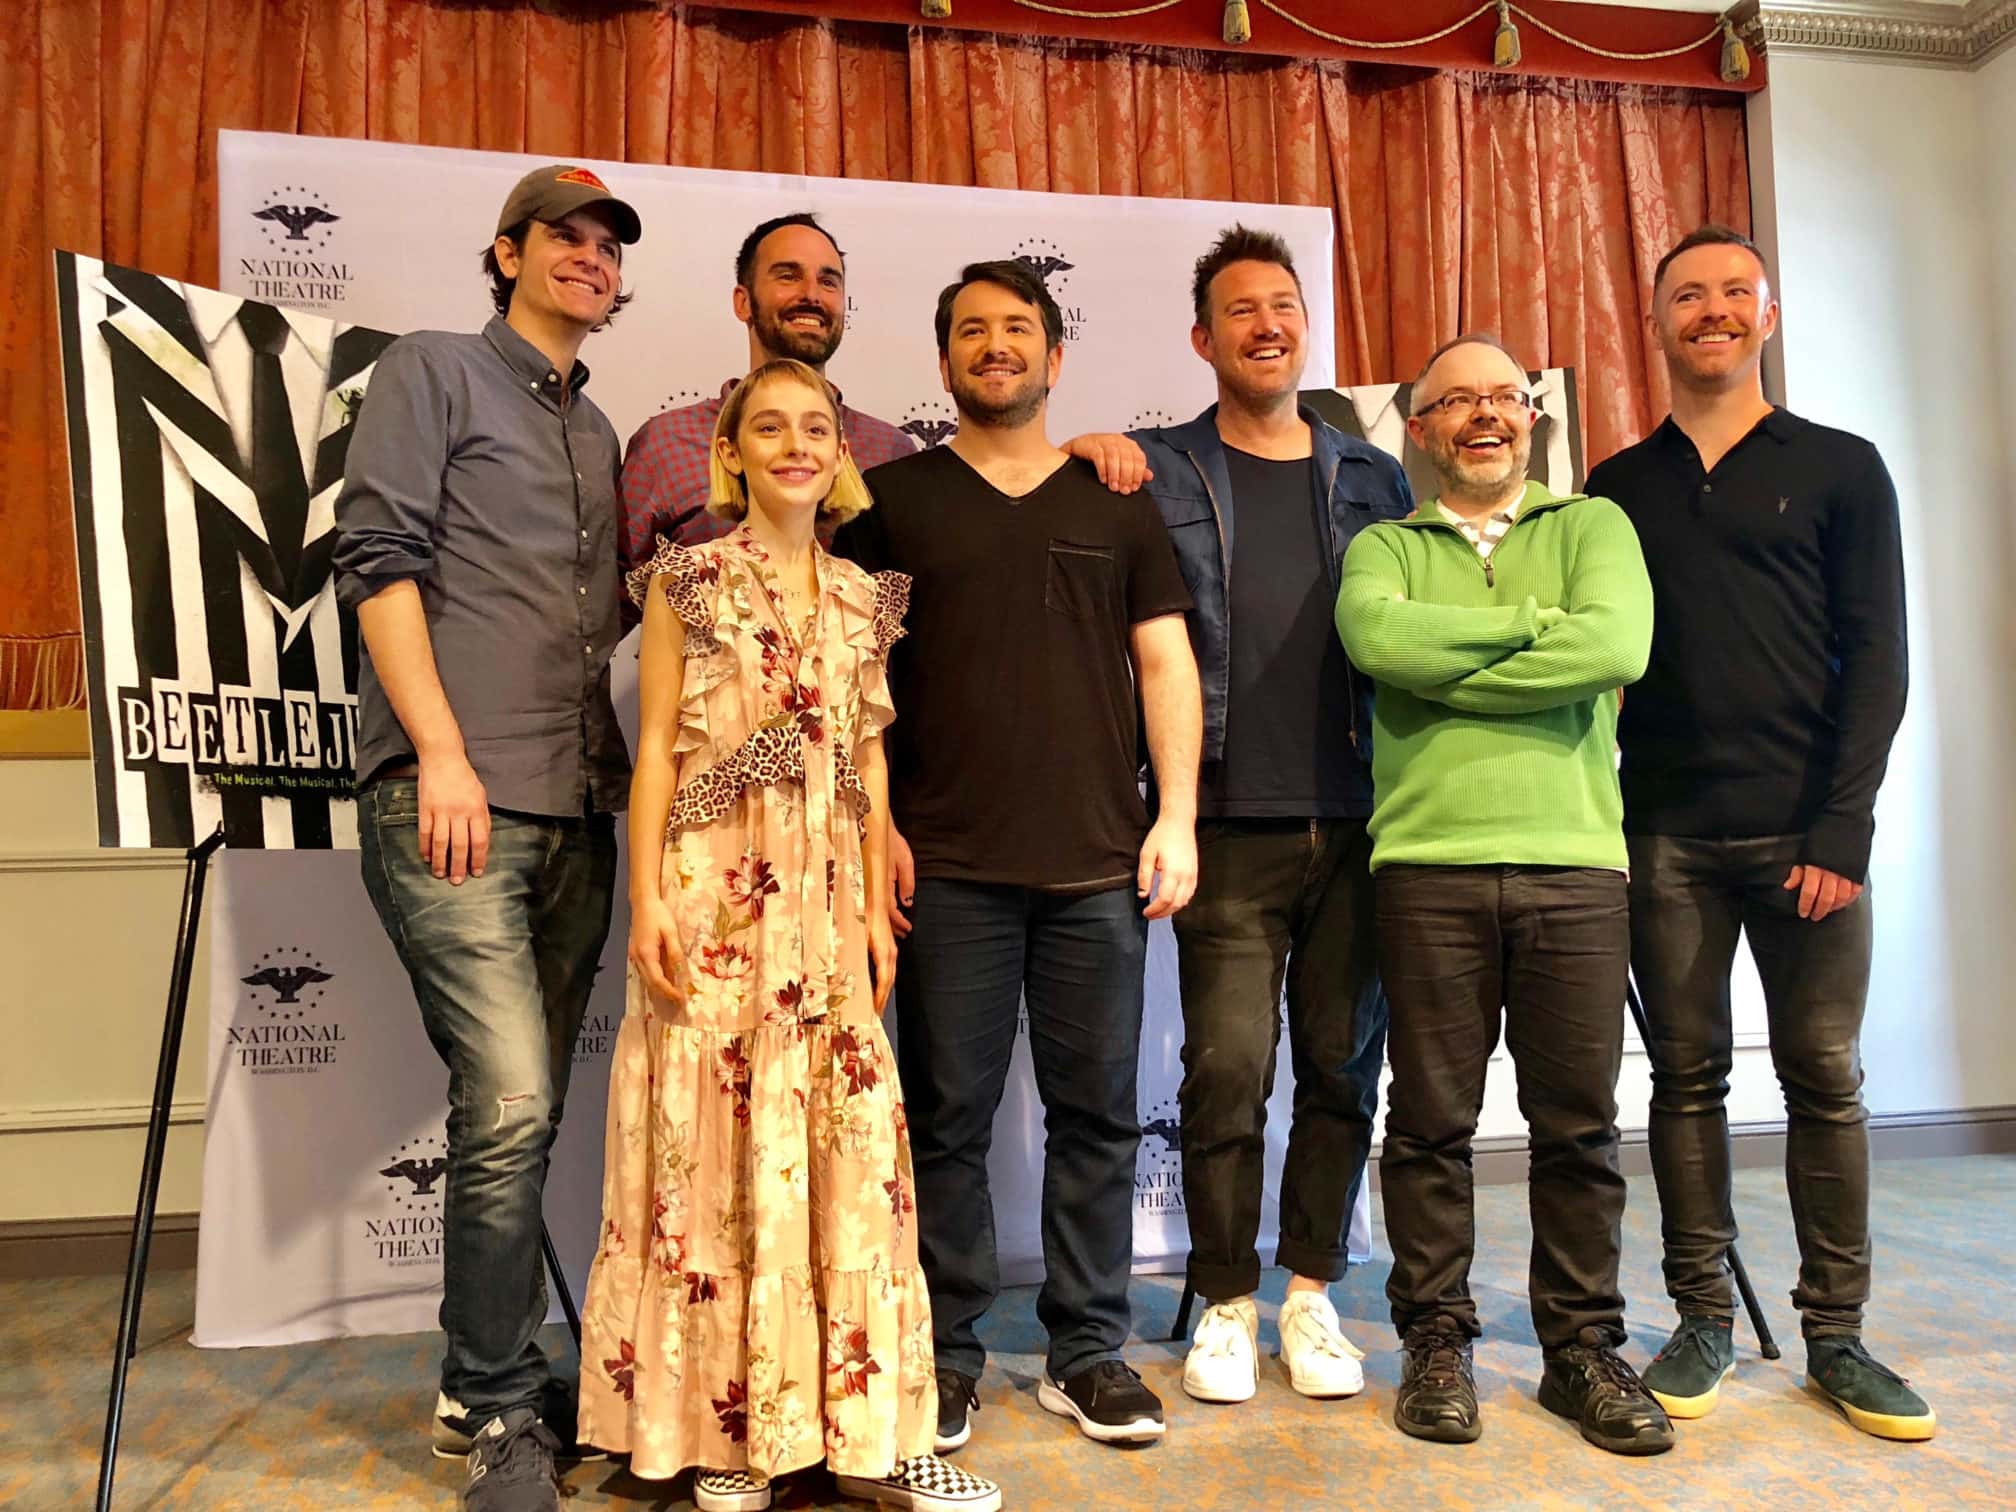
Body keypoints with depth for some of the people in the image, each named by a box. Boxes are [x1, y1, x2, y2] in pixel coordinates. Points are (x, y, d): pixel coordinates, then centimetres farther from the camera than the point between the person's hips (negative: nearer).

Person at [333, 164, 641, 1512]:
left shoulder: (599, 432, 23)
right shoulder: (434, 370, 6)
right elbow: (378, 557, -6)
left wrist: (628, 753, 11)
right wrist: (443, 755, -13)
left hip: (576, 810, 6)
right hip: (453, 797, -6)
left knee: (526, 1111, 10)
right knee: (509, 1104, -12)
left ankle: (486, 1383, 23)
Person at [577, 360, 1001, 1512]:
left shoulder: (862, 598, 12)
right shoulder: (689, 583, 3)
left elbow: (870, 762, 12)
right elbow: (658, 746, 0)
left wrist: (878, 912, 7)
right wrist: (648, 897, -8)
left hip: (827, 902, 3)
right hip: (716, 893, -3)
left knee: (848, 1139, 2)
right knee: (717, 1146, 1)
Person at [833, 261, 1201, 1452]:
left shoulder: (1117, 501, 13)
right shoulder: (893, 499, 9)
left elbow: (1165, 661, 10)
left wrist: (1177, 815, 1)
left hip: (1101, 863, 2)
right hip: (948, 864, -1)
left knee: (1098, 1112, 7)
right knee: (949, 1115, 4)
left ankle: (1090, 1351, 21)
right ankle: (947, 1352, 18)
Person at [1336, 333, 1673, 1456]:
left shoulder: (1593, 523, 14)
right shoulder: (1385, 548, 14)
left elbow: (1617, 646, -7)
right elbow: (1377, 636, -10)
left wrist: (1445, 673, -6)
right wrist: (1539, 622, -5)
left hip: (1575, 858, 1)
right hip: (1429, 861, 0)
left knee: (1580, 1122, 5)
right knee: (1432, 1120, 4)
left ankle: (1584, 1348, 20)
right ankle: (1438, 1343, 18)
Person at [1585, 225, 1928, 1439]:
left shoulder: (1840, 469, 6)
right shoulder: (1617, 488, 12)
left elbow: (1876, 660, 0)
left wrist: (1842, 828, -9)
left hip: (1806, 830, -1)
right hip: (1665, 834, 2)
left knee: (1825, 1078, 4)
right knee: (1688, 1075, 6)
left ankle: (1837, 1336, 17)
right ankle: (1704, 1322, 17)